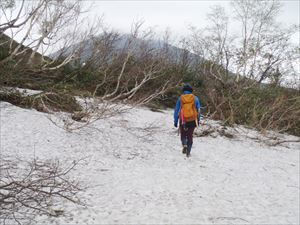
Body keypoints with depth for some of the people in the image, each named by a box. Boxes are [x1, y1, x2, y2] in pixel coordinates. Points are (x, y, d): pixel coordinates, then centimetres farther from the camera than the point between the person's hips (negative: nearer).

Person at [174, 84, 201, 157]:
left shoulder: (180, 98, -1)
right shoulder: (195, 98, 1)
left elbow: (176, 110, 1)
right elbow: (198, 110, 6)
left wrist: (175, 121, 8)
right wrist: (198, 120, 16)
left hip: (183, 120, -1)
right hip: (192, 120, 1)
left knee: (183, 135, 17)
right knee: (190, 136, 12)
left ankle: (184, 145, -10)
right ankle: (188, 152, 8)